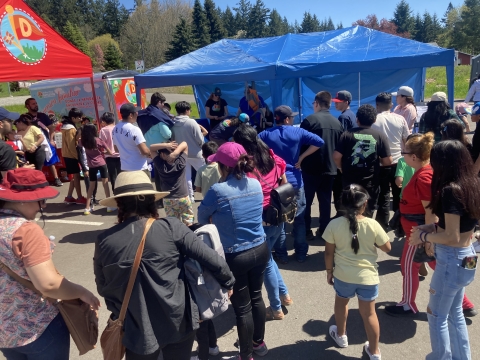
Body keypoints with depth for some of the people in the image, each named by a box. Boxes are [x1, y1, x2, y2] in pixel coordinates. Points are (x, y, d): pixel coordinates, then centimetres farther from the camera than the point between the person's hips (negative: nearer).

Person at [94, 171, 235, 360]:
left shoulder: (104, 241, -10)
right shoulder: (170, 227, -16)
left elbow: (103, 288, 3)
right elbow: (210, 258, -15)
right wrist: (228, 281, 4)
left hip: (138, 330, 1)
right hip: (179, 323, 0)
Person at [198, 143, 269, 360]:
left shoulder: (218, 190, -20)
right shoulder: (256, 184, -3)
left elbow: (202, 218, -3)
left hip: (236, 257, -6)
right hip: (261, 250, 6)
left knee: (242, 307, 12)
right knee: (256, 297, 24)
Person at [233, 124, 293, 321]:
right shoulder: (273, 158, 0)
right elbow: (284, 185, 9)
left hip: (260, 221, -7)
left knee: (265, 263, 12)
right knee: (267, 257, 28)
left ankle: (276, 309, 30)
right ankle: (284, 295, 39)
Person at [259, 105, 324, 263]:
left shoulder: (266, 134, -1)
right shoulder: (298, 132, -3)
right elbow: (319, 142, -10)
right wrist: (301, 157, -5)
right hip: (295, 180, 0)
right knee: (299, 218, 12)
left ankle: (281, 254, 17)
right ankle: (301, 253, 19)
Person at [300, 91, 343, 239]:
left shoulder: (309, 120, -12)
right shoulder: (337, 122, 5)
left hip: (311, 167, -5)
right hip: (330, 168, 5)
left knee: (306, 200, 7)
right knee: (325, 200, 12)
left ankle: (306, 231, 10)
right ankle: (324, 230, 18)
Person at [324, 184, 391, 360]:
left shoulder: (334, 225, -15)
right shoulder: (373, 225, -16)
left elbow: (328, 253, -7)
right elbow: (387, 248, -3)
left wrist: (329, 271, 8)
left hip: (343, 275, 1)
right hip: (368, 277, 0)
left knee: (341, 302, 27)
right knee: (369, 312, 15)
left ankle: (341, 336, 47)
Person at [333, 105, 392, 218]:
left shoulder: (347, 134, -4)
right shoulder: (380, 136, -4)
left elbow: (336, 157, -9)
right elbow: (388, 161, -6)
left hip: (349, 181, 1)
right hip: (370, 183, 0)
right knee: (367, 215, 14)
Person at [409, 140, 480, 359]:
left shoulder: (450, 190, -24)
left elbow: (452, 237, -23)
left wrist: (424, 236, -9)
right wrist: (432, 227, 6)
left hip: (451, 260, -9)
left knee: (437, 316, 11)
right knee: (455, 313, 24)